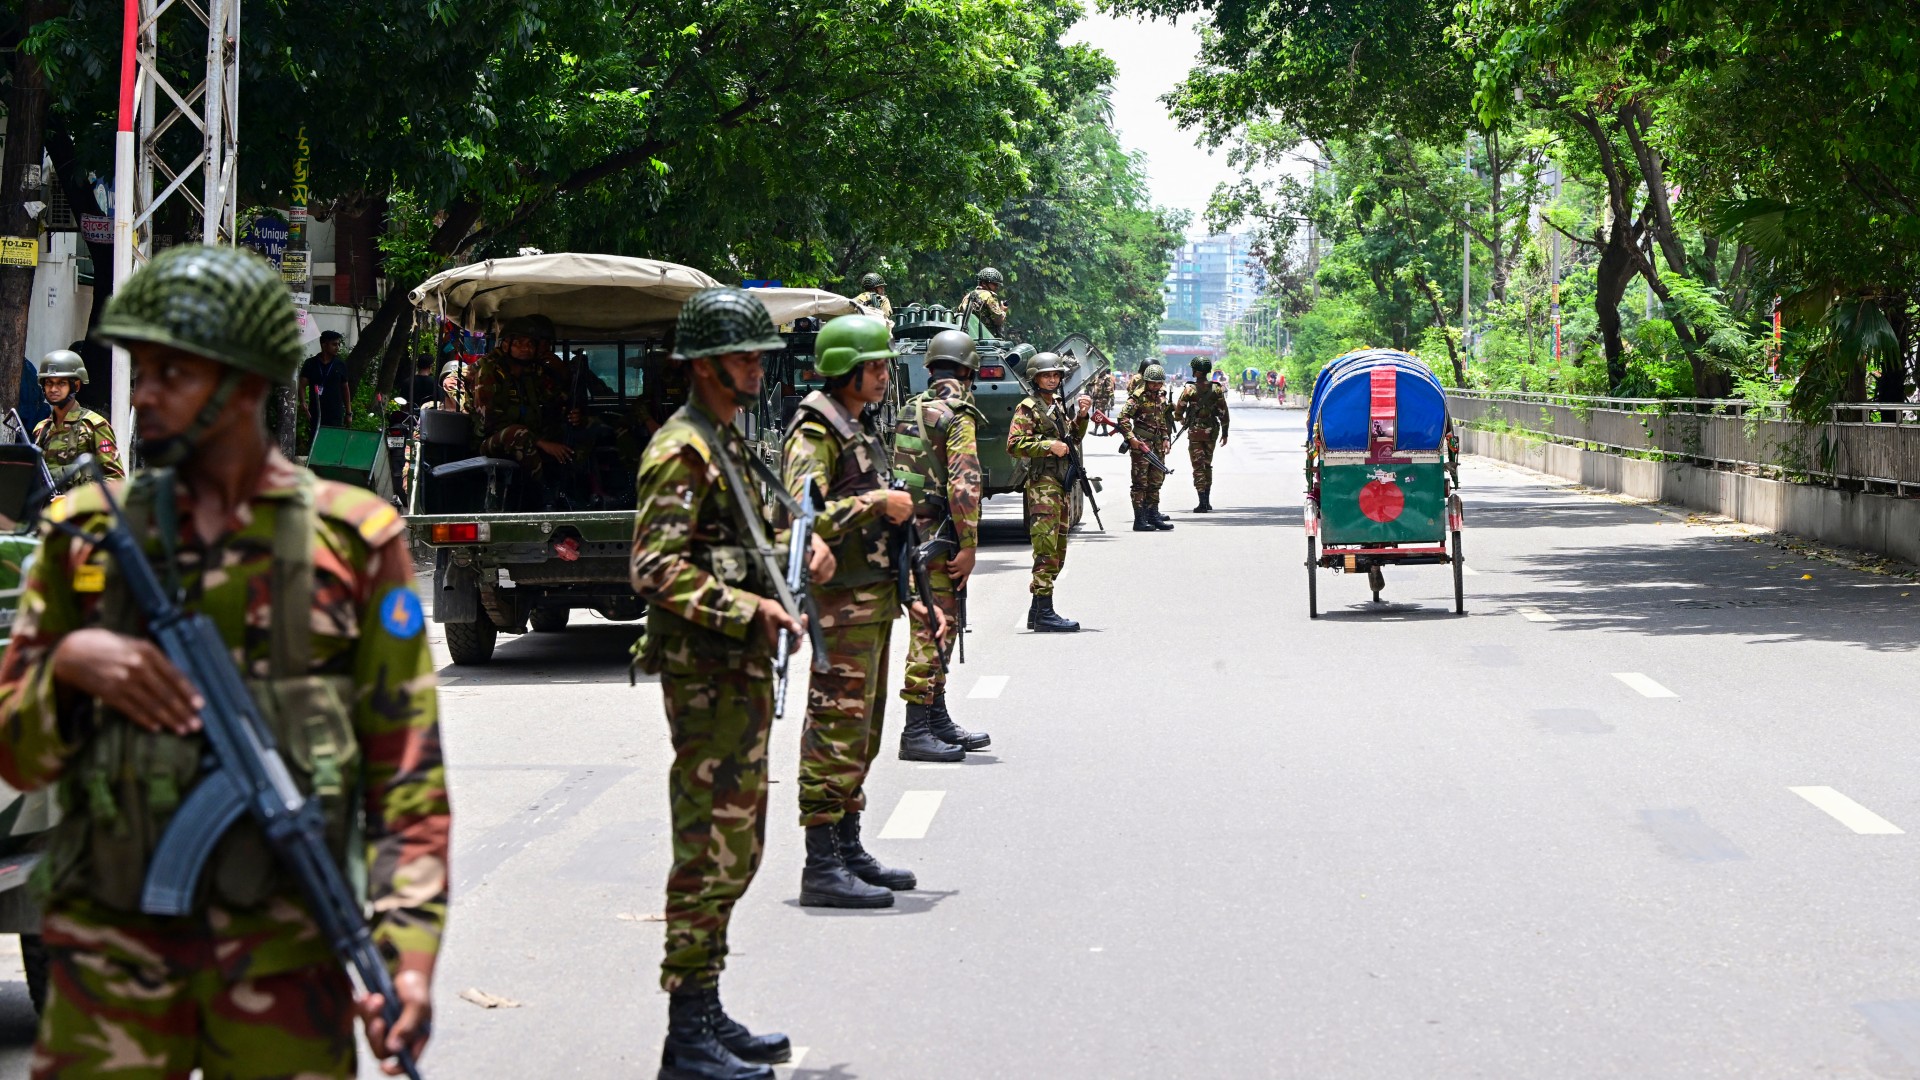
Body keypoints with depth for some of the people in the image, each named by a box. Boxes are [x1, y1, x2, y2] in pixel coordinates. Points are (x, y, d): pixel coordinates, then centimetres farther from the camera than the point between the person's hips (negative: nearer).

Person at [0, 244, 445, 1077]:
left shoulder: (351, 538, 2)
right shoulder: (86, 532, 8)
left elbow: (405, 767, 0)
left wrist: (407, 946, -11)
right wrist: (67, 664, -10)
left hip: (283, 951, -1)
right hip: (112, 949, 2)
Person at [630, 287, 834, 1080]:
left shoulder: (727, 442, 17)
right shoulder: (682, 451, -14)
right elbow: (655, 571, -22)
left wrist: (795, 555, 11)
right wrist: (748, 610, -24)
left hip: (741, 670, 10)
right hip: (706, 675, -10)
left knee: (735, 847, 15)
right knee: (710, 850, -7)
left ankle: (707, 1015, 23)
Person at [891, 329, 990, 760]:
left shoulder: (910, 410, 14)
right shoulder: (958, 417, -12)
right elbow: (964, 485, -20)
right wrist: (968, 546, -18)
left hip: (907, 529, 9)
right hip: (936, 537, -9)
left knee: (937, 629, 16)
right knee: (932, 631, -6)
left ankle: (939, 723, 23)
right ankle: (916, 733, -6)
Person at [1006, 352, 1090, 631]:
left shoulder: (1058, 405, 18)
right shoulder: (1027, 408, -7)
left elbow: (1073, 438, 27)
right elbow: (1014, 445, -15)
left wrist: (1081, 416, 10)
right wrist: (1049, 446, -20)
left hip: (1062, 485, 9)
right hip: (1042, 485, -9)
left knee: (1057, 552, 12)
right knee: (1046, 550, -12)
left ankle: (1037, 611, 18)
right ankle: (1044, 614, -13)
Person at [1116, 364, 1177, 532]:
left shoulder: (1161, 397, 12)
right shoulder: (1138, 397, -11)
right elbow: (1122, 418, -15)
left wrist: (1166, 438, 13)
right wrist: (1131, 438, -21)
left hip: (1158, 444, 8)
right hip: (1141, 444, -8)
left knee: (1156, 481, 13)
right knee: (1140, 482, -6)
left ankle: (1153, 515, 21)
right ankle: (1139, 520, -5)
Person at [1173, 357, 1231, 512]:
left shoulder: (1190, 390, -9)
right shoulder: (1216, 389, -1)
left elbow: (1178, 411, -4)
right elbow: (1224, 412, 0)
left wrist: (1181, 419, 19)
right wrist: (1225, 432, 8)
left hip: (1195, 431, -4)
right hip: (1212, 431, 4)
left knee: (1198, 466, -1)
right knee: (1207, 465, 17)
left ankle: (1202, 503, -8)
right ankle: (1207, 502, 20)